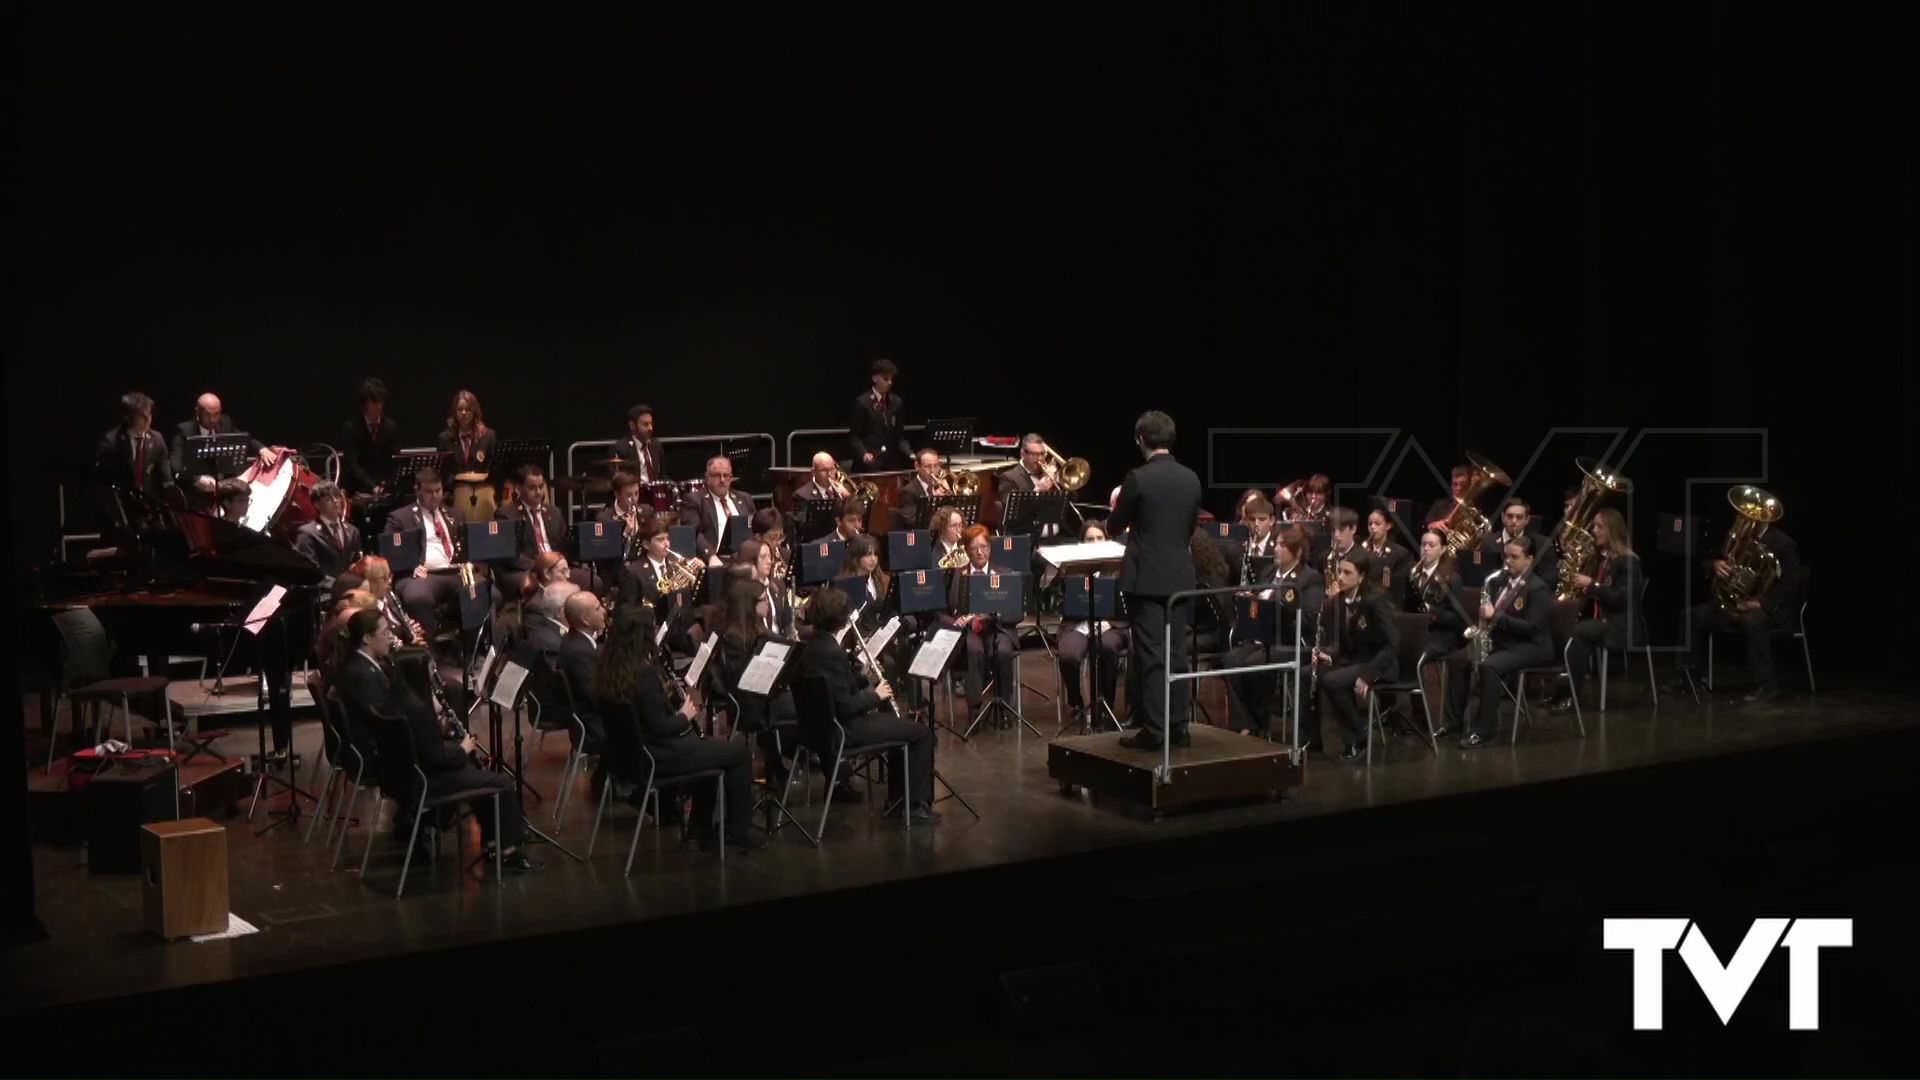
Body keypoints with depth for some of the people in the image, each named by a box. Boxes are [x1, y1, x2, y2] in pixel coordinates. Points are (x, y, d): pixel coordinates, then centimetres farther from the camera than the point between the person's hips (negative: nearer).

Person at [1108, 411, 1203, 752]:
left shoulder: (1138, 479, -14)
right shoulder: (1191, 479, 3)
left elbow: (1114, 527, -1)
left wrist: (1118, 507, 20)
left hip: (1146, 578, -5)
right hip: (1180, 577, 5)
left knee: (1151, 654, -2)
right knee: (1175, 653, 10)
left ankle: (1154, 730, -1)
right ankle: (1178, 726, 14)